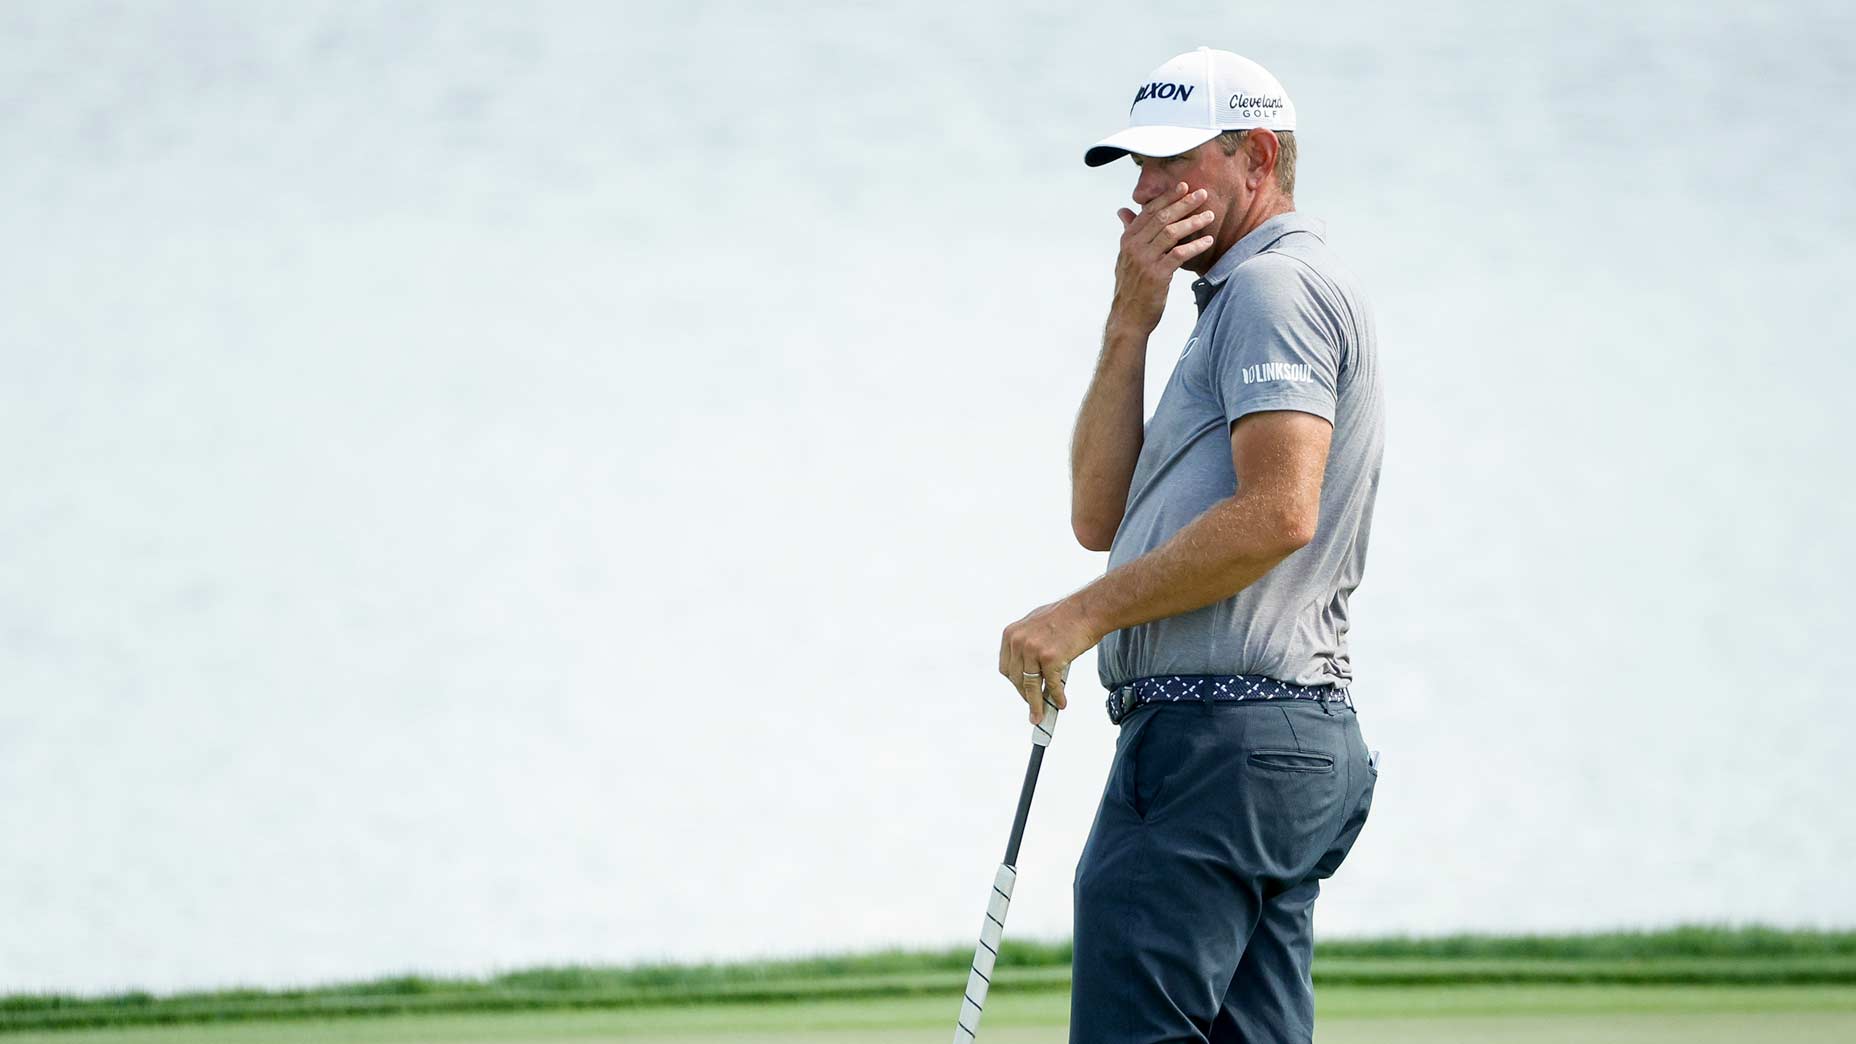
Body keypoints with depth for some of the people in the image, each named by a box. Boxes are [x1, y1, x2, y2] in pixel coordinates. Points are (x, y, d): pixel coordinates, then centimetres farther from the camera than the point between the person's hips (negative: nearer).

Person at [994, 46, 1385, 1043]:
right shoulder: (1240, 301, 27)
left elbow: (1277, 514, -20)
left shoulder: (1275, 286, -5)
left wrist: (1085, 614, -15)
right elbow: (1101, 517, 19)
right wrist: (1129, 326, 10)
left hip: (1221, 736, -10)